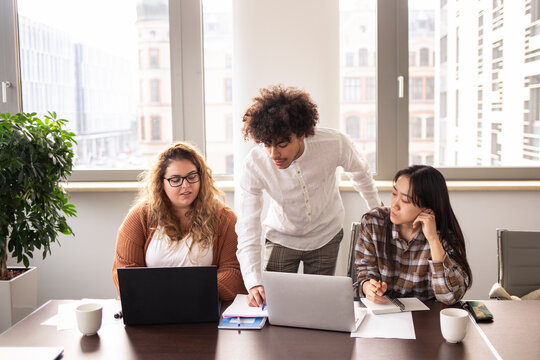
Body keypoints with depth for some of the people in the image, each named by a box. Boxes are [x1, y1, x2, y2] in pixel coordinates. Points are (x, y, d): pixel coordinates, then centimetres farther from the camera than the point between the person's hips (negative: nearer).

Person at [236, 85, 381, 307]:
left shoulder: (335, 144, -27)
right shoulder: (254, 165, -28)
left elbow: (360, 173, -4)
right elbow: (247, 229, -27)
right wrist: (254, 283, -41)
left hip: (326, 236, 1)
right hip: (282, 237, 0)